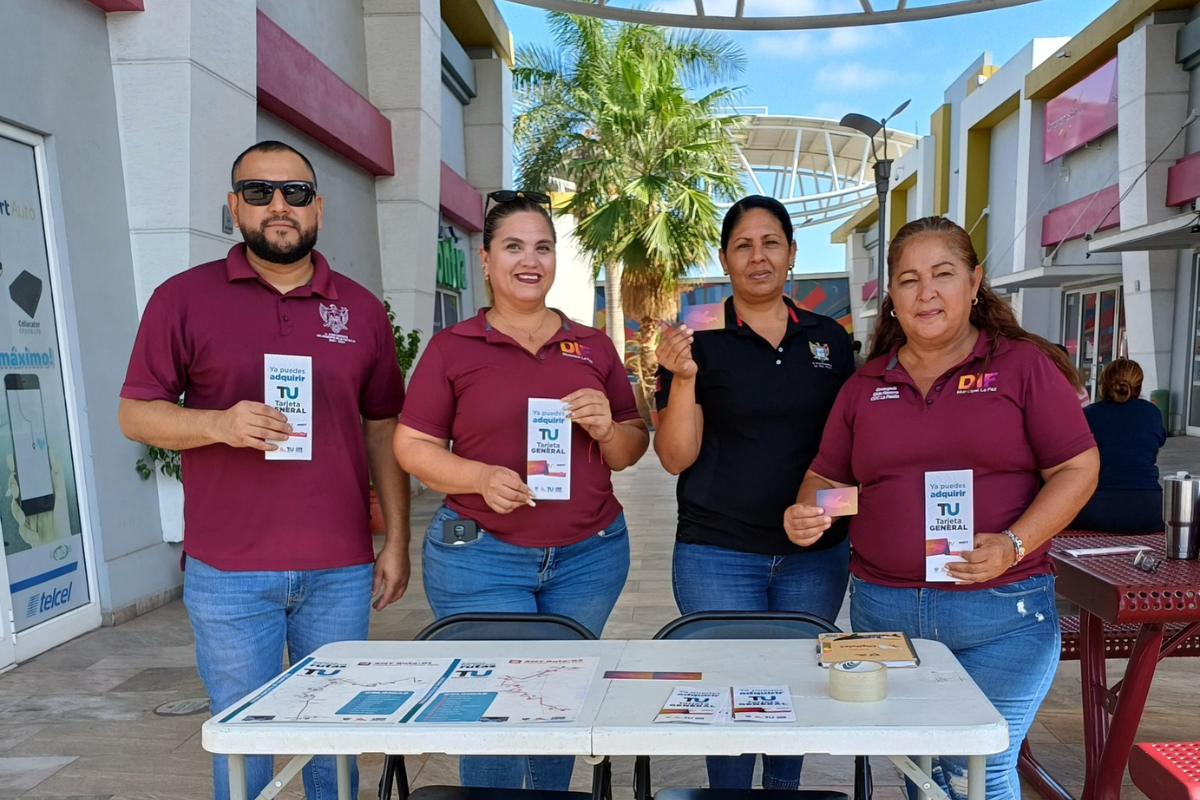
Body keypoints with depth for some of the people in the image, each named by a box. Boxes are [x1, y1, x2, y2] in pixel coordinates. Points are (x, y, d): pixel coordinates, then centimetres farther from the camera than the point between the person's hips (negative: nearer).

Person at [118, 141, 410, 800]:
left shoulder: (361, 310, 7)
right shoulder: (183, 298, 1)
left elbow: (381, 430, 9)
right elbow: (135, 415, 2)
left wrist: (397, 541, 6)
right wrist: (220, 424, -18)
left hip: (341, 571, 2)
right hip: (228, 573, -2)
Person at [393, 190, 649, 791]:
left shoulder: (594, 347, 9)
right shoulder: (452, 347, 1)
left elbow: (632, 449, 13)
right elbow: (412, 445, -1)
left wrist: (607, 428, -9)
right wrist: (482, 477, -17)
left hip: (588, 555, 3)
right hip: (479, 557, -2)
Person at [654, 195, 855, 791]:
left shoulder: (829, 339, 6)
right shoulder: (699, 341, -4)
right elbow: (676, 458, -8)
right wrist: (683, 378, -22)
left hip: (815, 554, 3)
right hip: (718, 555, -3)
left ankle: (784, 788, 41)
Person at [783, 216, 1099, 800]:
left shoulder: (1022, 364, 0)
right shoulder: (866, 385, 9)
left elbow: (1079, 467, -3)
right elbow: (828, 478, 13)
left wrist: (1014, 544, -17)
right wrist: (806, 514, -9)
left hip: (1001, 610, -3)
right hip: (883, 609, 3)